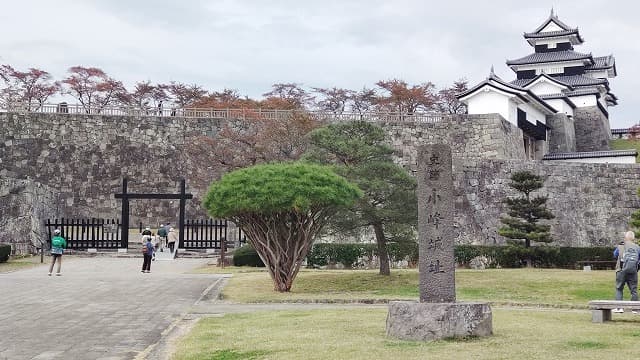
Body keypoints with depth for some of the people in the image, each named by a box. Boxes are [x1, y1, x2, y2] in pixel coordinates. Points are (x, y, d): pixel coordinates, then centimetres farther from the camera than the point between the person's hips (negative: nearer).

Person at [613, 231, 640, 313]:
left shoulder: (620, 246, -2)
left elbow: (615, 256, 13)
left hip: (622, 271, -2)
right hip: (633, 271, 2)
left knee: (619, 289, 6)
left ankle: (619, 307, -1)